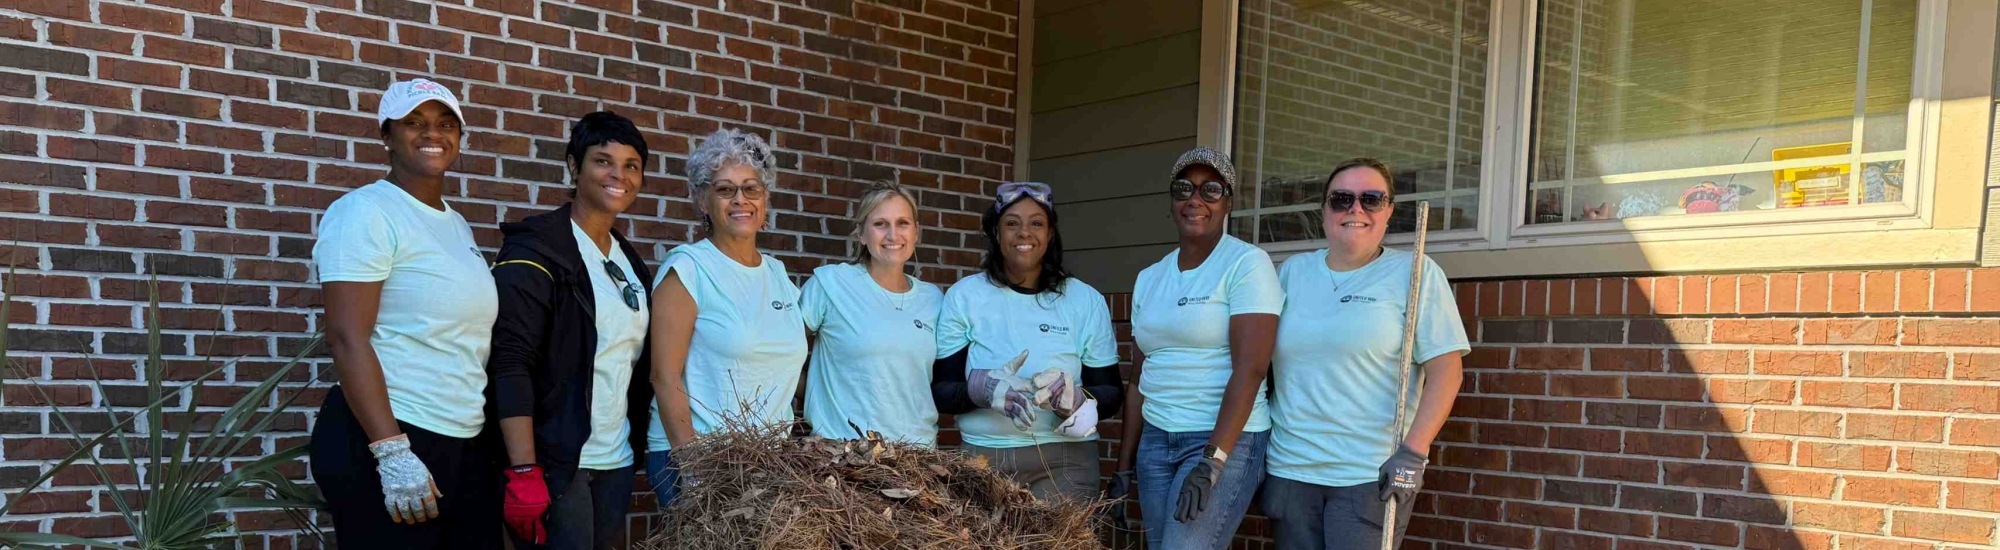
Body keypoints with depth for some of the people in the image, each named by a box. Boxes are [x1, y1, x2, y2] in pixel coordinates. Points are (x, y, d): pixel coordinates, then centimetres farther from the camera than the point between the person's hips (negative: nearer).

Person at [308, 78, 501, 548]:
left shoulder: (457, 225, 15)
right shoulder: (364, 212, -9)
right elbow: (347, 338, -16)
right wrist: (393, 454, -23)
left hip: (468, 447, 8)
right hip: (387, 442, -7)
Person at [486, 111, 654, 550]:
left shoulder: (630, 261, 13)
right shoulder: (535, 249, -9)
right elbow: (510, 364, -17)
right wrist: (524, 474, -23)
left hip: (616, 463, 7)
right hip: (554, 463, -7)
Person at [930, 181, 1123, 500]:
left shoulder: (1086, 301, 3)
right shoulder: (963, 297, 1)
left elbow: (1111, 395, 4)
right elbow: (939, 392, -1)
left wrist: (1076, 398, -19)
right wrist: (981, 388, -23)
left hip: (1064, 461, 0)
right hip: (982, 458, 0)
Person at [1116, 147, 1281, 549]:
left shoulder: (1247, 263, -8)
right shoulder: (1149, 279, 11)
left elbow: (1249, 370, -16)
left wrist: (1212, 461, -21)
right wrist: (1124, 465, 14)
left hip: (1226, 441, -6)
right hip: (1155, 441, 6)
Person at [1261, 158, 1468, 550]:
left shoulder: (1414, 273, -2)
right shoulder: (1292, 271, 10)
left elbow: (1444, 371, -7)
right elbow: (1260, 359, 16)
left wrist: (1413, 453, -16)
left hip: (1373, 475, -4)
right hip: (1288, 470, 4)